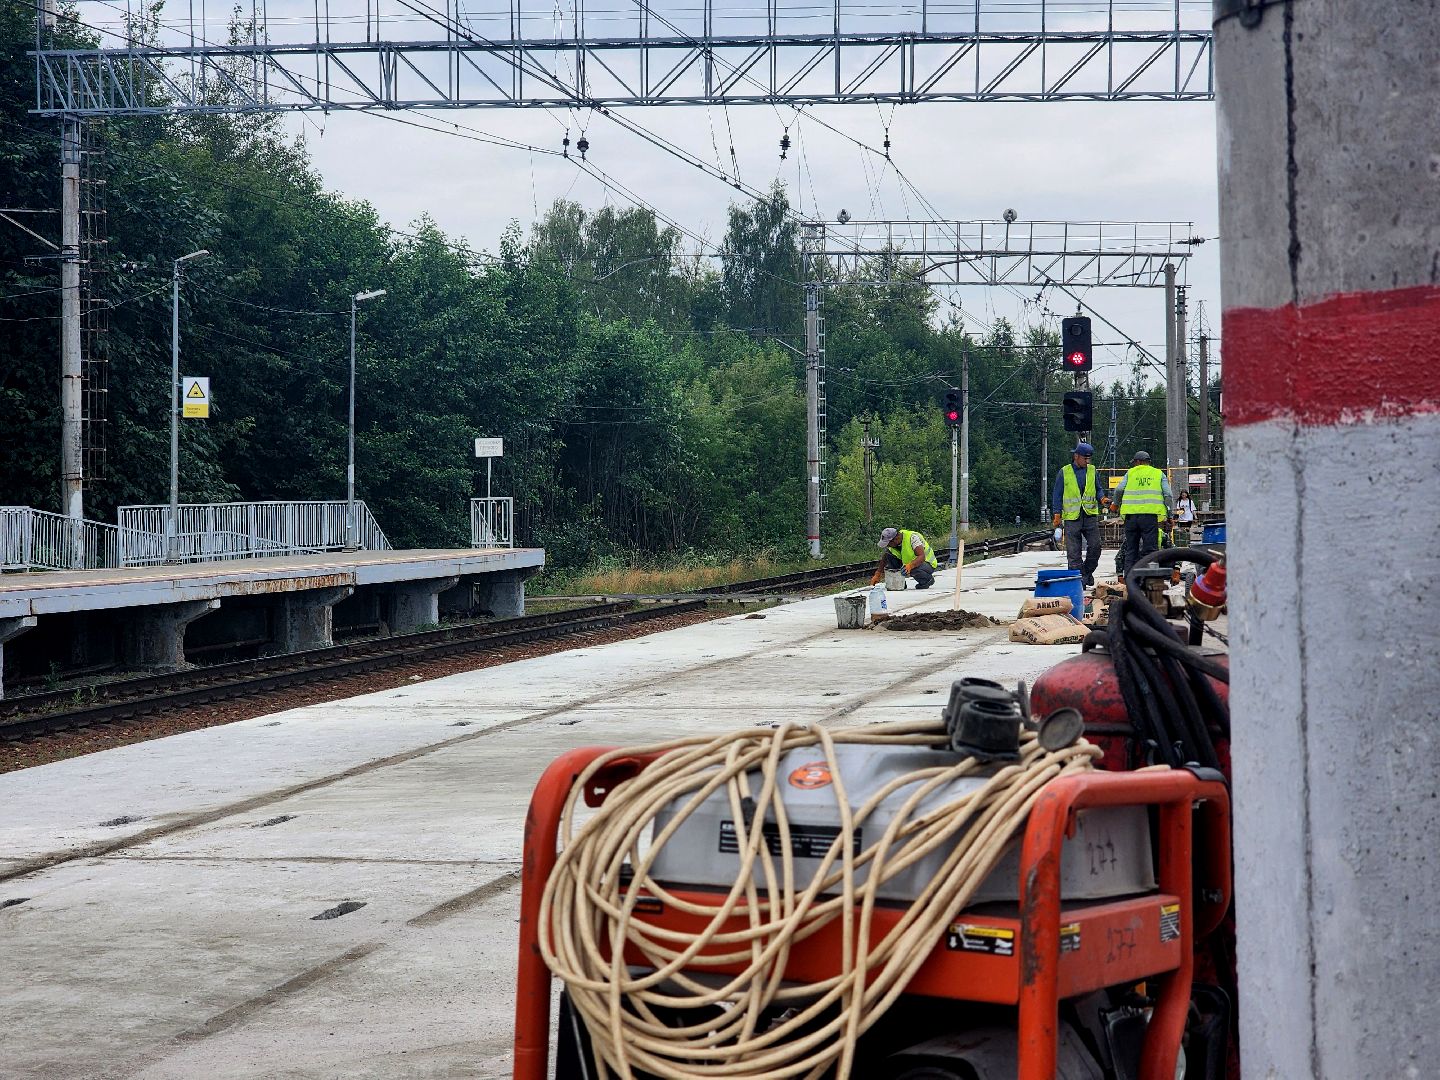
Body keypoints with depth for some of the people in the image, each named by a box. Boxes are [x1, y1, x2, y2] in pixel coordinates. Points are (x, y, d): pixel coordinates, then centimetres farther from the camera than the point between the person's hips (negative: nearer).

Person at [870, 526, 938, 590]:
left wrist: (910, 566, -53)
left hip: (928, 564, -6)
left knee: (914, 569, -40)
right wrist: (877, 575, -1)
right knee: (889, 555, -13)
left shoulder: (912, 537, -29)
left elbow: (922, 557, -38)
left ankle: (928, 579, -7)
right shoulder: (892, 543, -9)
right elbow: (884, 559, 4)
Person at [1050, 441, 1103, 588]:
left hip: (1090, 515, 2)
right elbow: (1057, 495, 4)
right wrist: (1057, 514, -3)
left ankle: (1087, 572, 14)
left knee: (1095, 546, -6)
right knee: (1073, 551, -2)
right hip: (1072, 516, -2)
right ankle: (1077, 578, 2)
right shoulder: (1064, 472, 2)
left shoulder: (1092, 471, 10)